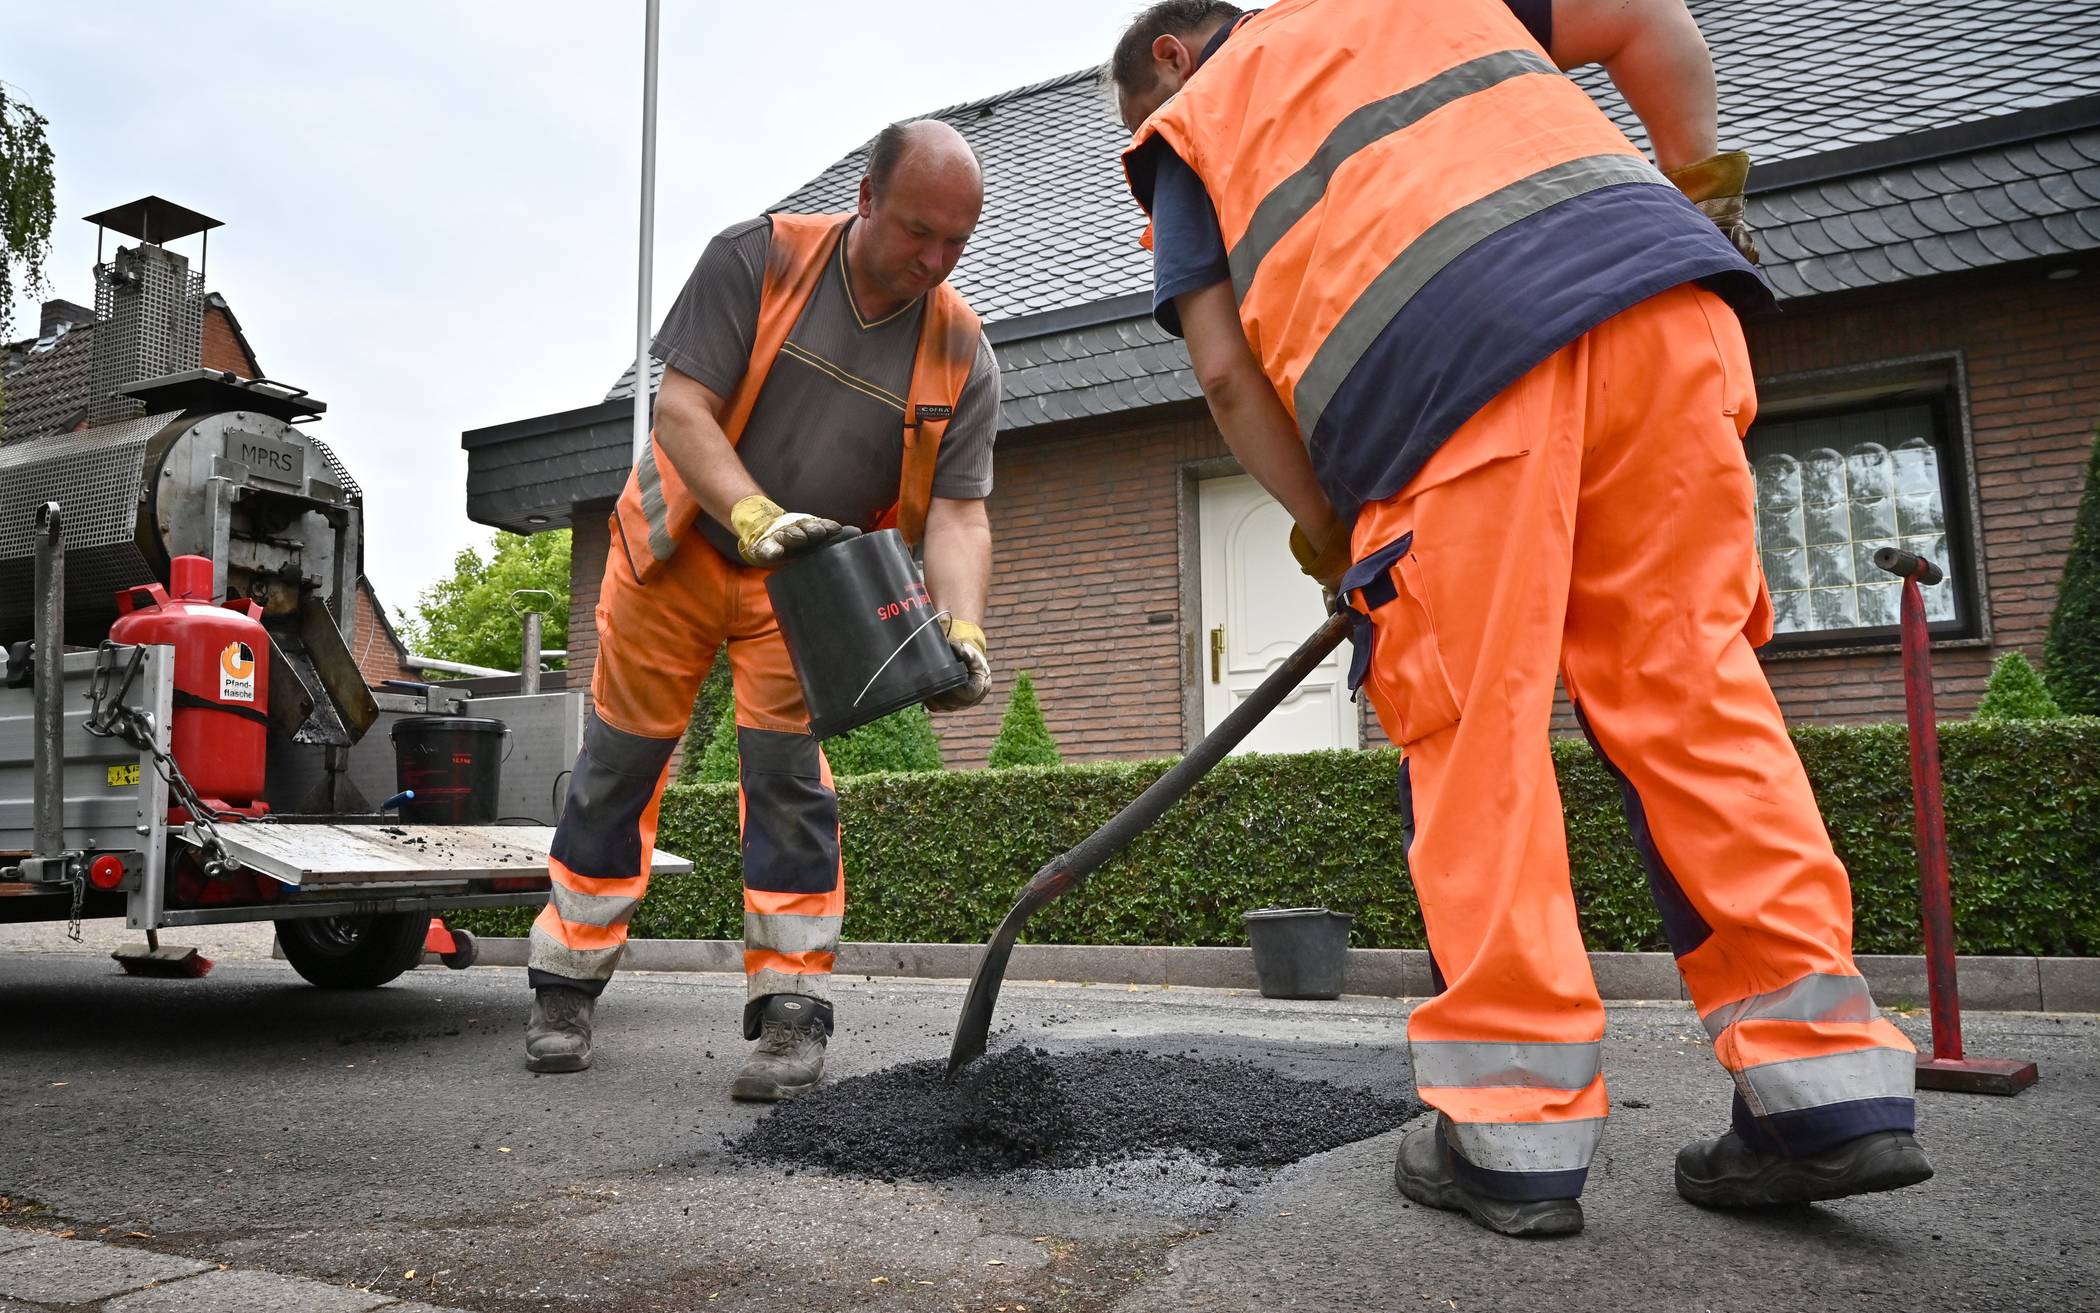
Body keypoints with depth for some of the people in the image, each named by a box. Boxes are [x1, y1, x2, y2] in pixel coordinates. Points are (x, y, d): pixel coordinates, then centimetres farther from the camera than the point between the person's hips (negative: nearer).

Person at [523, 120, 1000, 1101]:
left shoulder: (961, 353, -10)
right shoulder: (758, 259, -16)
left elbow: (958, 511, -14)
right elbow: (681, 407, -21)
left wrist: (962, 627, -33)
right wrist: (755, 514, -38)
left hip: (806, 583, 1)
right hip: (677, 550, 0)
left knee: (788, 774, -8)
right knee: (619, 763, 6)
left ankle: (792, 1011, 0)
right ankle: (566, 988, 20)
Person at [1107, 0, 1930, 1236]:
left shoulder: (1190, 128, 26)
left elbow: (1226, 368, 12)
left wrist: (1326, 535, 18)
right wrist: (1699, 187, 36)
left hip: (1449, 362, -4)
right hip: (1653, 296, 4)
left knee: (1473, 734, -1)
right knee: (1694, 689, 5)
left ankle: (1514, 1134, 0)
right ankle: (1829, 1086, 4)